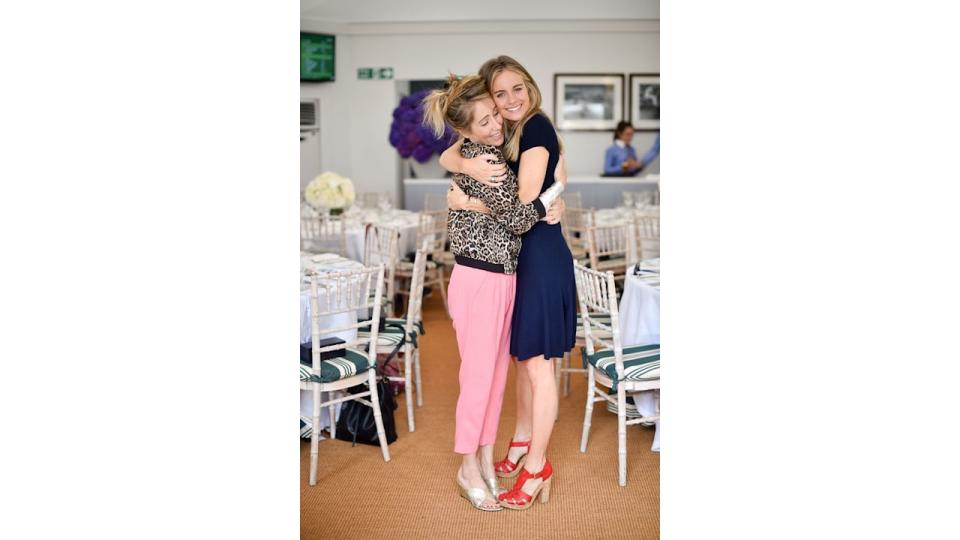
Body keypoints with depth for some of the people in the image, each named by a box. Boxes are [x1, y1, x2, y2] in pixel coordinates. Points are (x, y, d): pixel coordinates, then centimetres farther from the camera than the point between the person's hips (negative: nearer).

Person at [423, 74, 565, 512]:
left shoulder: (491, 152, 8)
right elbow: (516, 219, -17)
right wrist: (559, 184, -9)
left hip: (504, 278, 9)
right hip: (479, 279, -9)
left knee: (496, 372, 14)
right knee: (479, 375, 2)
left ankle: (486, 460, 27)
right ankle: (469, 469, 18)